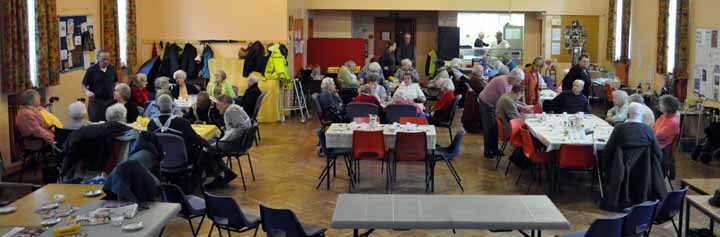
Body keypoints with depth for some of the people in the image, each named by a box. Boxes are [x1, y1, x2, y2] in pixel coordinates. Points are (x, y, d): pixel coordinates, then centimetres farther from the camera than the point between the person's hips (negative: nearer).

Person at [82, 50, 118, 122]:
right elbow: (84, 85, 0)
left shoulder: (112, 68, 5)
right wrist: (87, 91, -20)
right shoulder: (91, 70, -6)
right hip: (95, 102, -3)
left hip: (110, 101, 4)